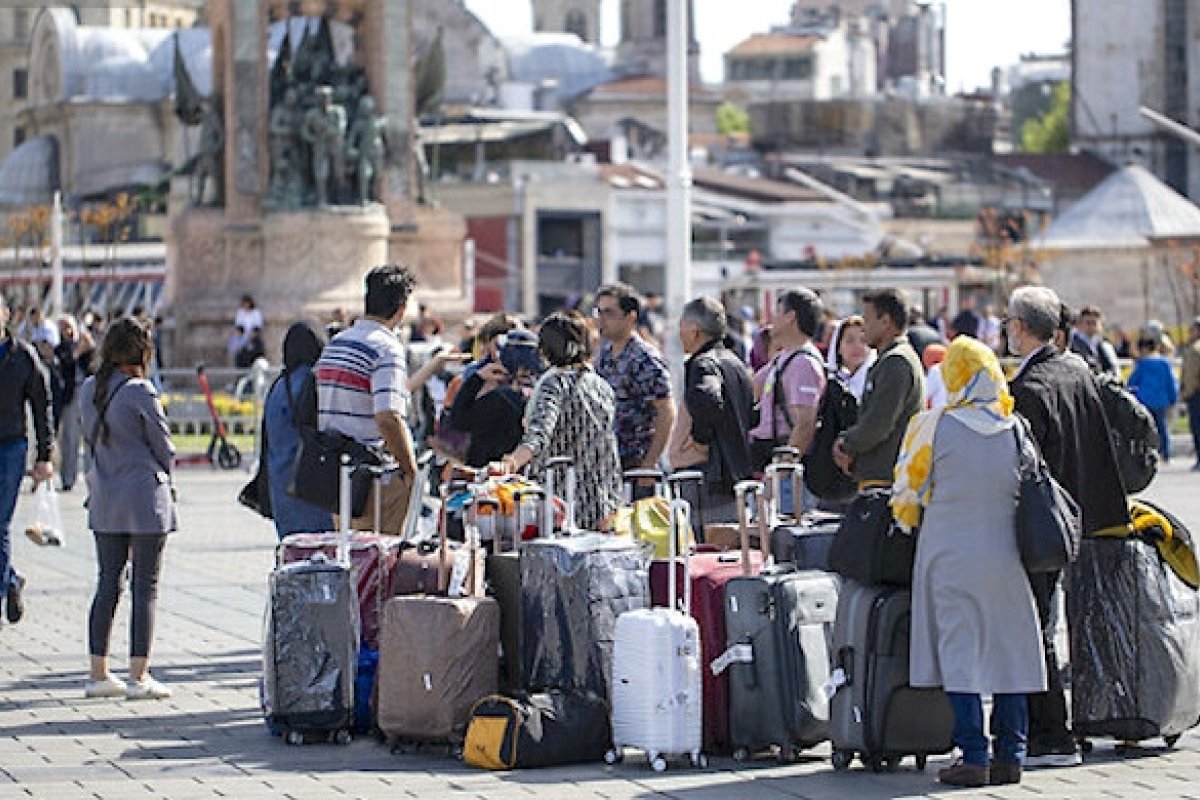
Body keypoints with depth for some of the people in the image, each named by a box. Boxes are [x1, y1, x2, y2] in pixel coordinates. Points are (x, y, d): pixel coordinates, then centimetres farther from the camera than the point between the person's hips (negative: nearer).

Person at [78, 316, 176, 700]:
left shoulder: (89, 390, 5)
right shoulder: (140, 392, -14)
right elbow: (163, 445, -6)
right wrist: (164, 480, 12)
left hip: (104, 498, 6)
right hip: (145, 498, -6)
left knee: (108, 584, 11)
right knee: (145, 587, 0)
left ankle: (98, 673, 12)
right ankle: (138, 676, -1)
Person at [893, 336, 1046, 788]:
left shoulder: (931, 427, -9)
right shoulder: (1016, 428, 2)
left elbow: (907, 491, 1)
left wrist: (909, 523, 20)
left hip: (951, 558, -3)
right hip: (1008, 556, 3)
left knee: (960, 653, 0)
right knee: (1010, 651, 9)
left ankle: (974, 758, -4)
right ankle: (1010, 755, 10)